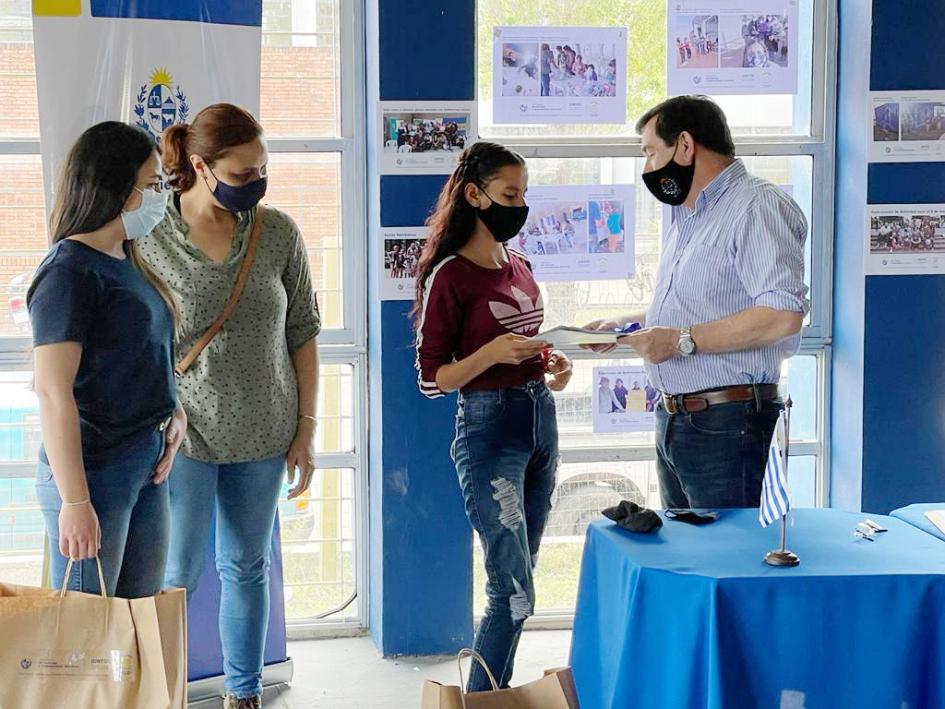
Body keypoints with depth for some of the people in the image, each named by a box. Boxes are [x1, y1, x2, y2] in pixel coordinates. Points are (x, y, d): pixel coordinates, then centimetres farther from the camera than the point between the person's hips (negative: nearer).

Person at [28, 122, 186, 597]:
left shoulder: (127, 264, 13)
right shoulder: (69, 272, -15)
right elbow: (52, 392, -21)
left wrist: (174, 415, 3)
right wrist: (75, 501, -24)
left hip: (147, 468, 9)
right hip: (93, 471, -9)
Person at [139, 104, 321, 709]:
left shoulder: (278, 233, -4)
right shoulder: (152, 240, -11)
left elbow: (303, 333, 3)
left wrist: (306, 428, 2)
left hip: (262, 435, 3)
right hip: (183, 433, -3)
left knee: (247, 568, 15)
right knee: (176, 577, 3)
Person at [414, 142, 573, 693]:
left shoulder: (520, 267, 11)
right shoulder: (450, 275, -11)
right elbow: (433, 379, -10)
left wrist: (552, 364, 4)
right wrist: (491, 354, -25)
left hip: (541, 419, 8)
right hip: (489, 427, -8)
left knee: (519, 582, 11)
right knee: (515, 592, -11)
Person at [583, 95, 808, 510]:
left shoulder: (758, 206, -11)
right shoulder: (686, 218, 22)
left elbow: (783, 315, -24)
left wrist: (682, 341, -21)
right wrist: (626, 325, 16)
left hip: (726, 425, -10)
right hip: (673, 422, 10)